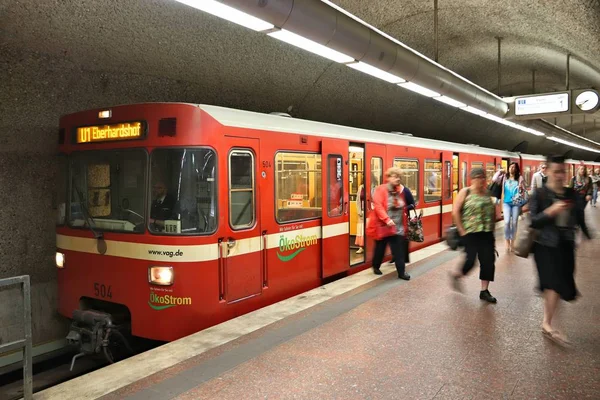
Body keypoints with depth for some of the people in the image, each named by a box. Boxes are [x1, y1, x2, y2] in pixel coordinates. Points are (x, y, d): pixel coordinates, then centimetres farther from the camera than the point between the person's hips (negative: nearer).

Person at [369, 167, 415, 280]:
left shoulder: (401, 190, 7)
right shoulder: (381, 190, -11)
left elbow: (407, 205, 21)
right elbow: (378, 206, -21)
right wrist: (387, 219, -28)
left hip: (398, 227, 4)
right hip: (383, 226, -4)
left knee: (399, 250, 0)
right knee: (380, 249, 11)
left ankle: (401, 272, 5)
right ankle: (376, 267, 33)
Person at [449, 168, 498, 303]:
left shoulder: (487, 193, 10)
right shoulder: (465, 192, -6)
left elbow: (493, 210, 19)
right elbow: (455, 212, -10)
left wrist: (492, 227, 10)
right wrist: (461, 230, -13)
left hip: (487, 233, 6)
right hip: (470, 232, -5)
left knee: (488, 261, 3)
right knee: (470, 260, -7)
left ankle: (484, 291, 14)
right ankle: (456, 275, 24)